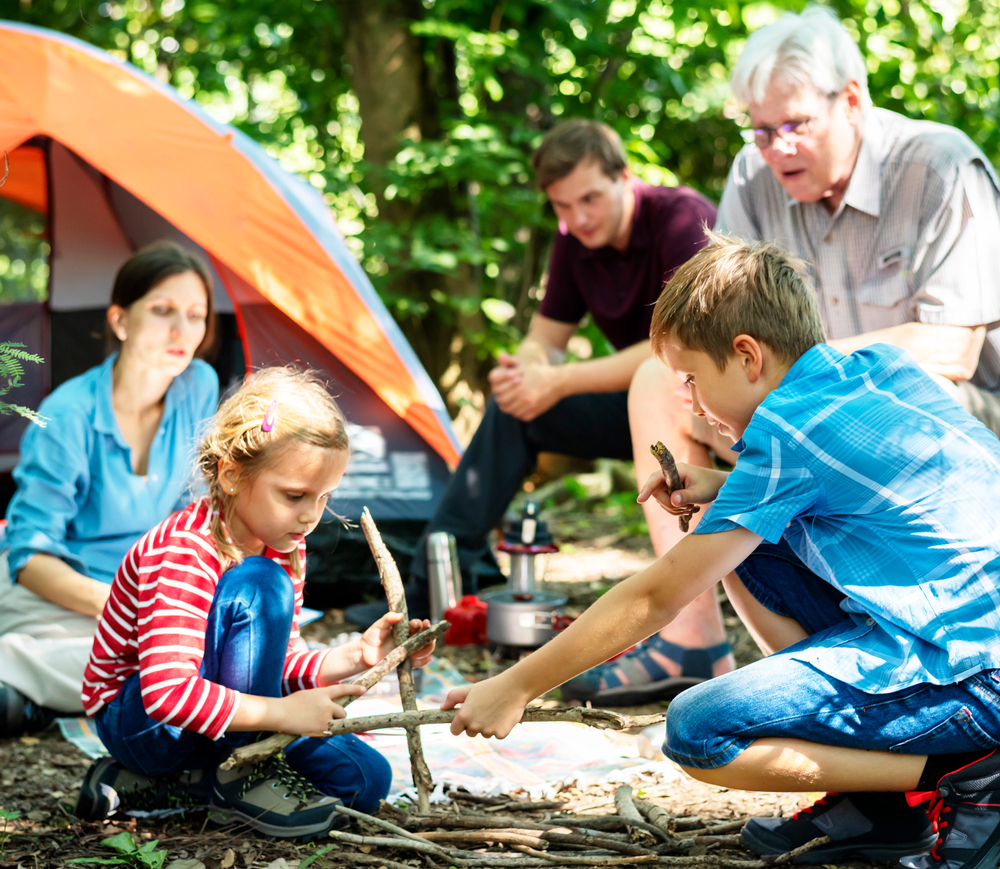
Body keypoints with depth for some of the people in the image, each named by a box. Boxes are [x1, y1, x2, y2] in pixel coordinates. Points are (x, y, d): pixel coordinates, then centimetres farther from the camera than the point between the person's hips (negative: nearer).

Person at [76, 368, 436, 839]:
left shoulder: (283, 546, 1)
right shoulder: (185, 553, -27)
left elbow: (277, 664, 7)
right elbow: (167, 693, -36)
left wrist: (355, 655, -11)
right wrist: (282, 713, -35)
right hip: (133, 719, -9)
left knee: (366, 778, 0)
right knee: (261, 585, -29)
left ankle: (181, 774, 6)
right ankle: (238, 775, -15)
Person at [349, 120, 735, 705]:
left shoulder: (683, 219, -21)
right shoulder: (577, 242, 3)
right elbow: (544, 339, 9)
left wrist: (562, 382, -28)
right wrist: (523, 371, -17)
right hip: (650, 405, 8)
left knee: (657, 390, -39)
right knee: (515, 408, 0)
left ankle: (695, 645, -47)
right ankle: (429, 592, 2)